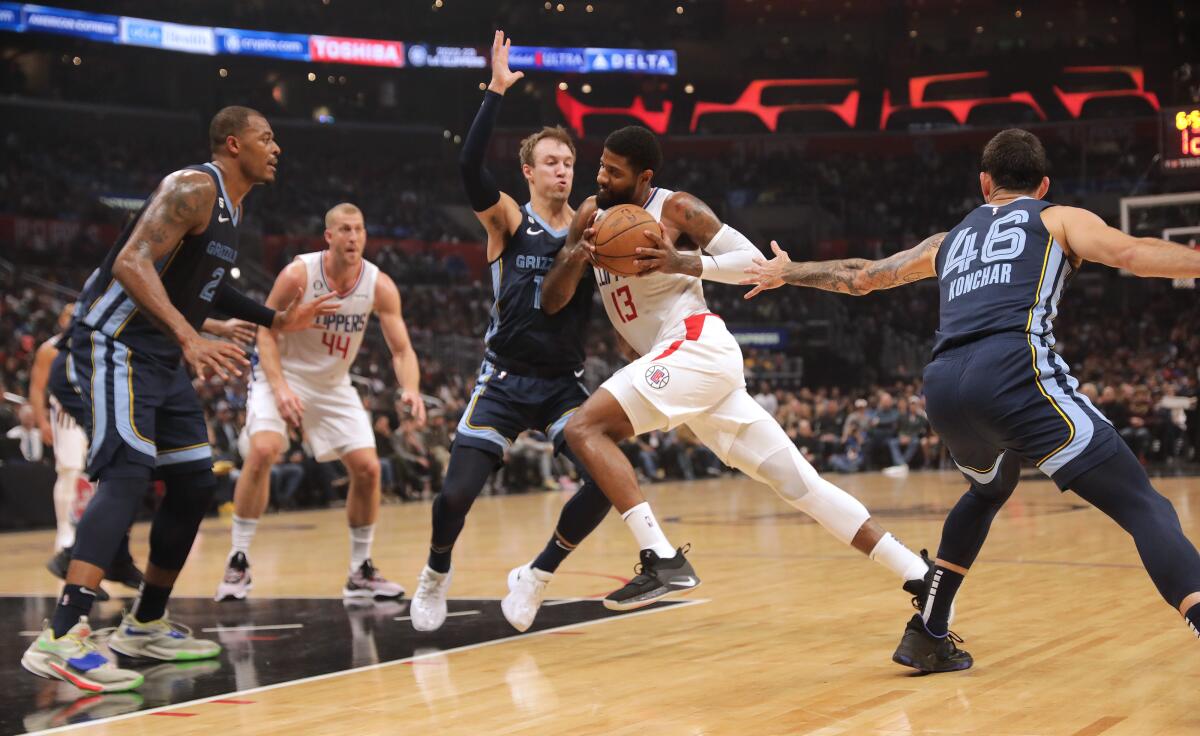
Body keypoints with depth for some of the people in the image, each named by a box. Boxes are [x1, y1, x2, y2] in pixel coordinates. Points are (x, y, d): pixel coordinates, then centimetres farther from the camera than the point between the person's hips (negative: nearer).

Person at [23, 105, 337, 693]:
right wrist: (189, 337, -39)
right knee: (128, 474, -26)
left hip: (164, 361, 10)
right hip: (114, 347, -10)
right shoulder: (193, 188, -16)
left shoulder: (230, 208, 15)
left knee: (195, 484, 11)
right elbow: (132, 263, -28)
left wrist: (274, 320, 25)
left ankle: (145, 626, 24)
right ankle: (61, 638, -34)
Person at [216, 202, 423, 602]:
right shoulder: (298, 274, -21)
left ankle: (360, 571, 11)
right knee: (262, 451, -26)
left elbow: (402, 349, -11)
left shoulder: (380, 286, -14)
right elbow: (266, 332, -15)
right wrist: (280, 388, -30)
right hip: (283, 374, -3)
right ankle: (238, 562, -15)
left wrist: (411, 389, -32)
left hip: (334, 384, 4)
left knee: (367, 468, -6)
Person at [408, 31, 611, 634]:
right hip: (505, 381, -2)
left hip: (564, 383, 2)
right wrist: (496, 90, -26)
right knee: (457, 492, -12)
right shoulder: (507, 219, -3)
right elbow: (469, 165, -21)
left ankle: (536, 576, 4)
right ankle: (436, 574, 21)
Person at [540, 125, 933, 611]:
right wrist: (574, 257, -11)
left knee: (584, 428, -20)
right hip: (666, 361, 8)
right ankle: (916, 574, 7)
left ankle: (662, 561, -26)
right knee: (799, 483, 5)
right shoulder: (592, 215, 13)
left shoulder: (676, 209, -5)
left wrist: (685, 264, -19)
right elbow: (551, 301, 10)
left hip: (697, 346, -8)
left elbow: (753, 260, -6)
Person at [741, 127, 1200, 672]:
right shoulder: (1058, 219, 20)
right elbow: (1132, 253, 0)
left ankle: (927, 635, 35)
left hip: (943, 388, 6)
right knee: (1142, 507, -7)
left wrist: (788, 272, 60)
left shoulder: (950, 241, 33)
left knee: (989, 490, 36)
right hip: (1015, 373, -5)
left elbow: (860, 276, 45)